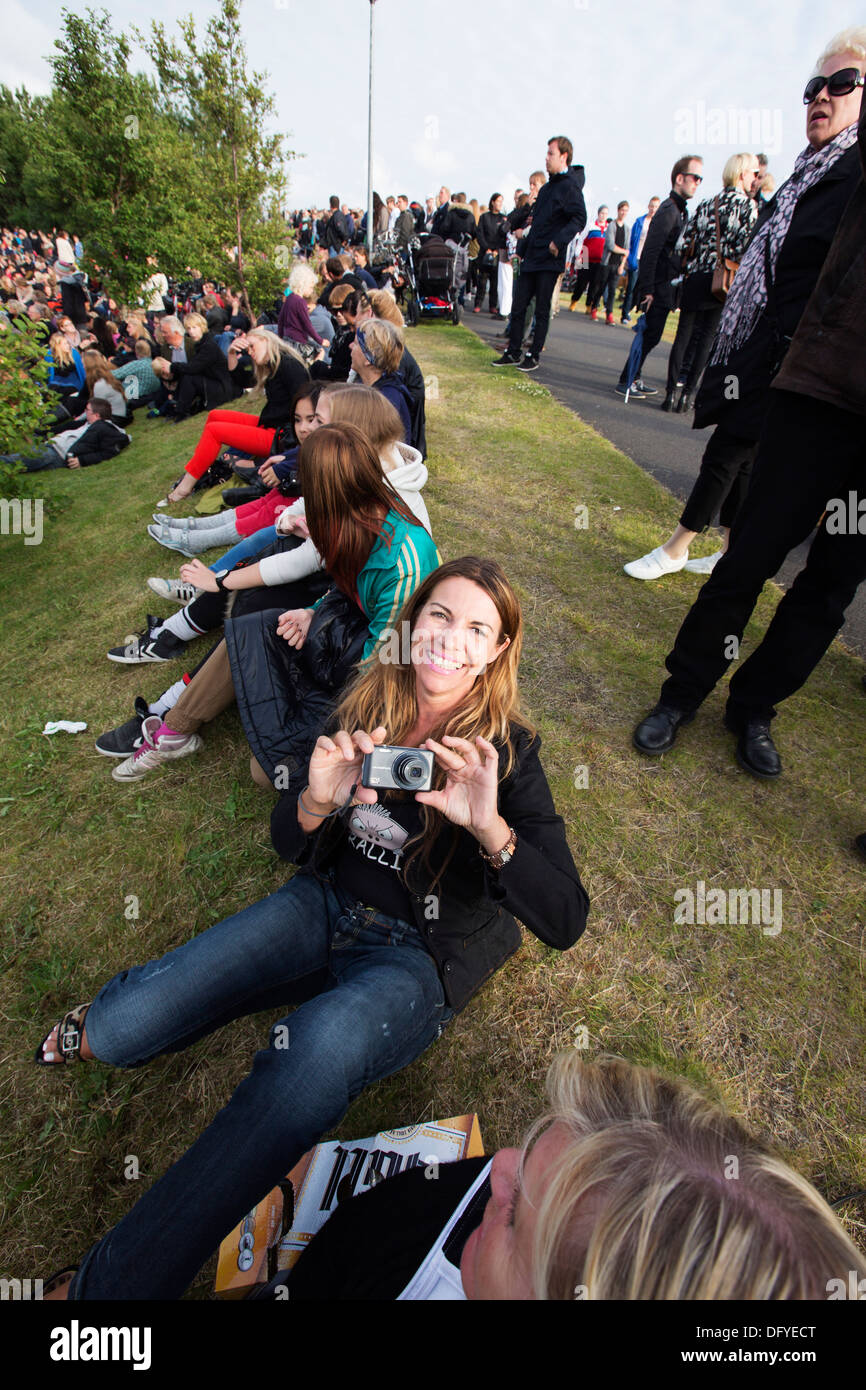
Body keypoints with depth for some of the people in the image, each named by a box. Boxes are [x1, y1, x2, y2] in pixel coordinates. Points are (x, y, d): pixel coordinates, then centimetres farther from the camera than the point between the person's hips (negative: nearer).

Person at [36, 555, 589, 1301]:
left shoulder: (507, 750, -12)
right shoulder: (367, 704, -3)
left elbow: (566, 923, -18)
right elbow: (291, 840, 5)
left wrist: (489, 826, -36)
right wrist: (316, 802, -20)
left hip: (418, 956, -2)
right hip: (325, 905, 3)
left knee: (324, 1044, -37)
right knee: (119, 1031, -13)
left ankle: (113, 1280, -15)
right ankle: (102, 1022, 25)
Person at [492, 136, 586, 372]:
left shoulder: (569, 186, -7)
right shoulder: (547, 188, 19)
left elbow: (580, 218, -17)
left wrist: (559, 241, -28)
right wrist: (523, 247, 21)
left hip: (549, 260, -8)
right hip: (531, 258, 9)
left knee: (542, 310, -2)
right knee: (518, 306, 6)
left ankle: (533, 356, 4)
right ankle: (513, 353, 12)